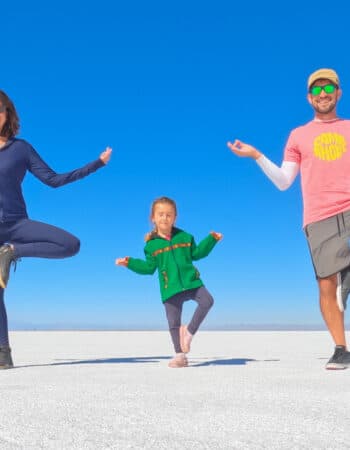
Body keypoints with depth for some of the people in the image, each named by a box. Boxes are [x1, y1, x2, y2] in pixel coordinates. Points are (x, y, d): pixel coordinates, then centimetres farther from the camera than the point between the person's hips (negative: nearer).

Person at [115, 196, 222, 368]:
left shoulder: (184, 237, 8)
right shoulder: (151, 245, 3)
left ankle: (189, 331, -4)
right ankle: (179, 355, 14)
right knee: (174, 323, 1)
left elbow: (196, 253, 15)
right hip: (170, 288, -1)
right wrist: (130, 263, -2)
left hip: (191, 282, 1)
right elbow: (149, 267, 7)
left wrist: (211, 239, 7)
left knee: (207, 301, -21)